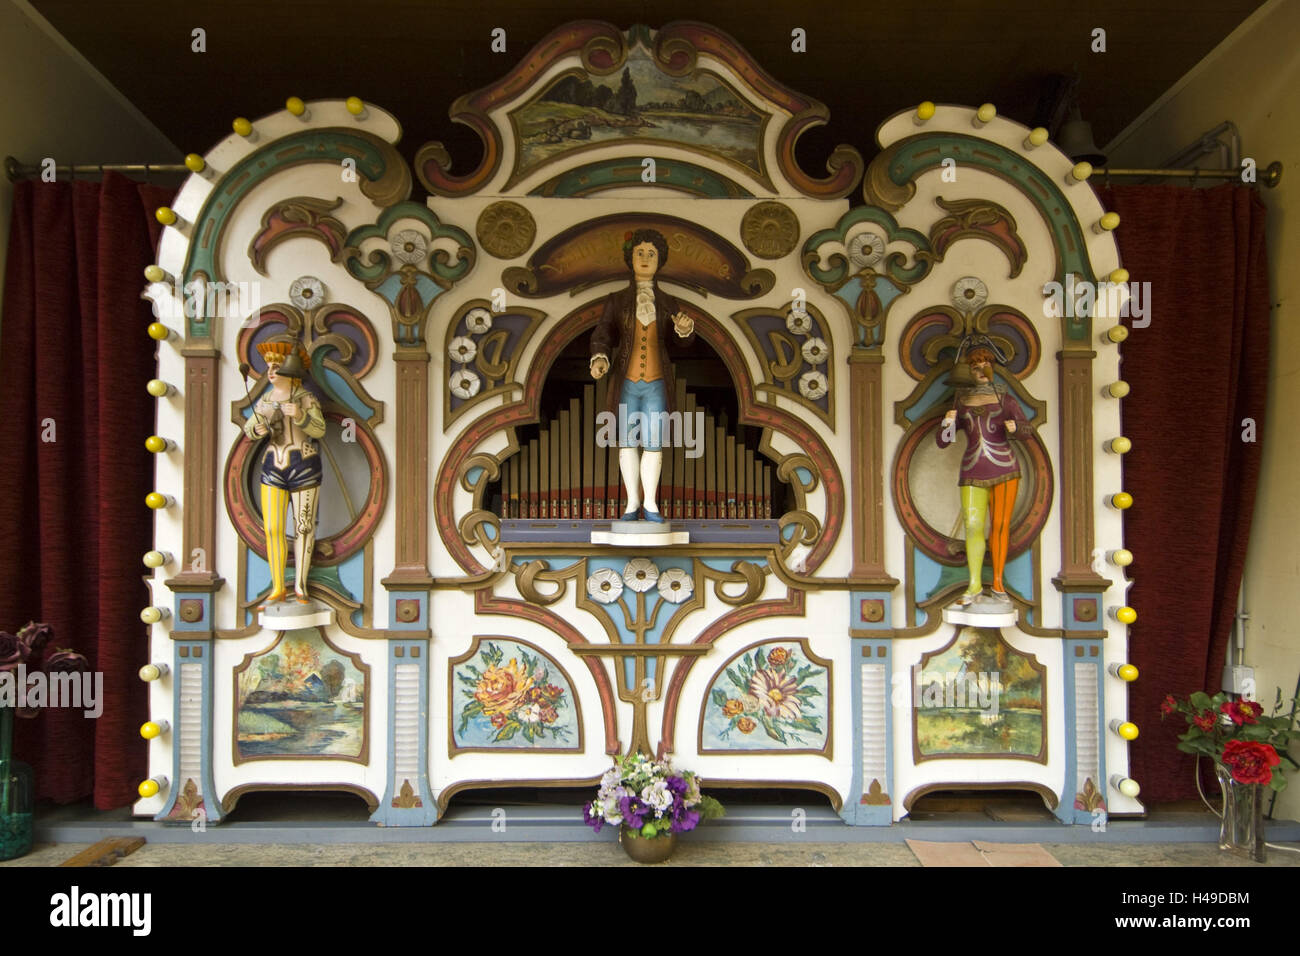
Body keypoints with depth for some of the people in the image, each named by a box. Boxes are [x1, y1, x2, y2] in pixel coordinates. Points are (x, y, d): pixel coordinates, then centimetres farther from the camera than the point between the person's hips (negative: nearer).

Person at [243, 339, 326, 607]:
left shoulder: (307, 399, -6)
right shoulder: (265, 400, 8)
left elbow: (319, 430, -14)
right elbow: (249, 429, 9)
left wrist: (300, 416, -33)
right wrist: (257, 430, -15)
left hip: (305, 469, -4)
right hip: (274, 468, 4)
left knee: (304, 527, 2)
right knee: (272, 529, 0)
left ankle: (300, 587, 13)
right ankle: (278, 589, 9)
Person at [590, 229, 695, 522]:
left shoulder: (668, 302, 6)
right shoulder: (616, 300, 3)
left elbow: (685, 339, -7)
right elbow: (603, 336, -7)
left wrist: (686, 327, -32)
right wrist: (599, 360, -30)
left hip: (656, 382, 0)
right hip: (626, 381, 0)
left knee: (653, 444, 0)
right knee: (628, 443, 3)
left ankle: (650, 504, 10)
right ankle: (633, 503, 13)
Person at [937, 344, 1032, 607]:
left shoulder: (1005, 399, 7)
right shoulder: (960, 405, 10)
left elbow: (1027, 430, 3)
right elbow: (942, 441, 5)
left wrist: (1014, 427, -20)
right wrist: (947, 423, -16)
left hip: (1004, 467, -1)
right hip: (973, 473, 1)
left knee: (1001, 526, -1)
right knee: (973, 527, -7)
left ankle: (998, 583, 10)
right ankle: (974, 585, 3)